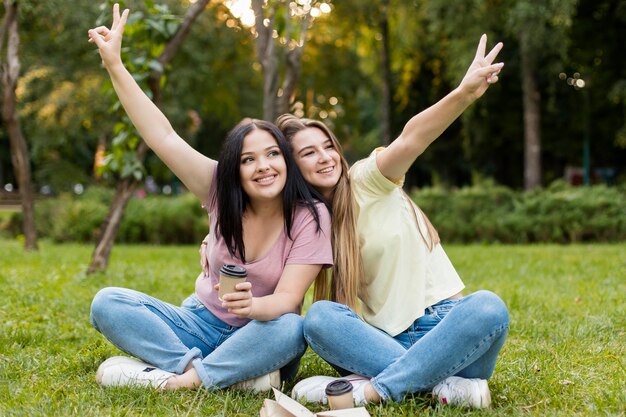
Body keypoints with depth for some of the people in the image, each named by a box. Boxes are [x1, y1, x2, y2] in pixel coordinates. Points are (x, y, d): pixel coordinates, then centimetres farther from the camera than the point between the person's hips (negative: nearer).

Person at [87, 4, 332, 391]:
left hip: (260, 335, -3)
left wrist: (252, 305, -46)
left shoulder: (310, 216, -15)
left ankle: (177, 378, -29)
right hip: (204, 324, 4)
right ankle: (230, 372, -28)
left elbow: (288, 299, -23)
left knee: (292, 329, -38)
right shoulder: (222, 191, -6)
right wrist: (114, 65, -15)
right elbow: (164, 136, -10)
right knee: (107, 303, -17)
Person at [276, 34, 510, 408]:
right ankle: (447, 382, -32)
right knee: (319, 318, -27)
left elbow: (411, 140, -21)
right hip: (385, 338, 2)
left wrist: (464, 94, -41)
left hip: (441, 321, -1)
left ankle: (370, 391, -34)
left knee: (488, 307, -33)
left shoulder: (367, 181, -2)